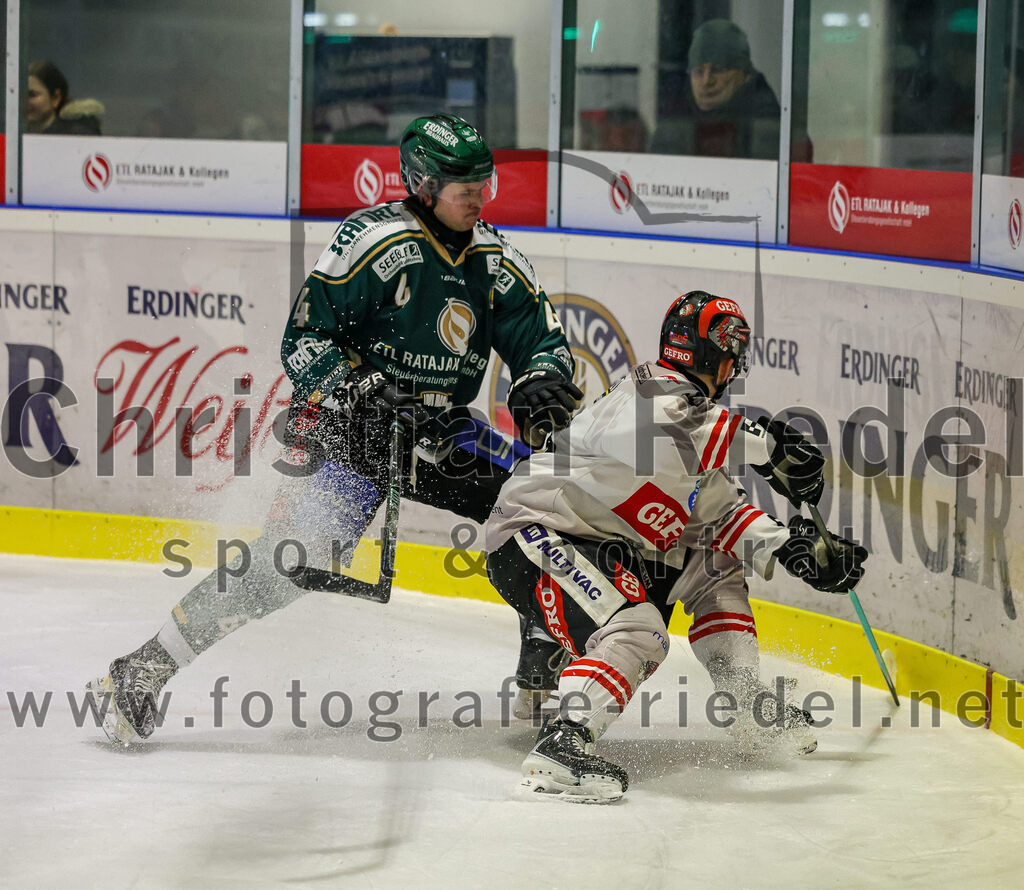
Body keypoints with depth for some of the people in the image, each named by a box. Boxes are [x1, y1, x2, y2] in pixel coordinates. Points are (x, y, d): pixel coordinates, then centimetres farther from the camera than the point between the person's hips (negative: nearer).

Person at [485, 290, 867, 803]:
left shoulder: (693, 410, 16)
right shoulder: (655, 391, -15)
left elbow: (720, 511, 17)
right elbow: (652, 431, -40)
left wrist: (796, 549, 2)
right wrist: (766, 446, -34)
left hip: (603, 546, 11)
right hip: (531, 539, -11)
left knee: (714, 562, 15)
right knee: (638, 630, -31)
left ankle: (750, 712, 17)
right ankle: (561, 745, -41)